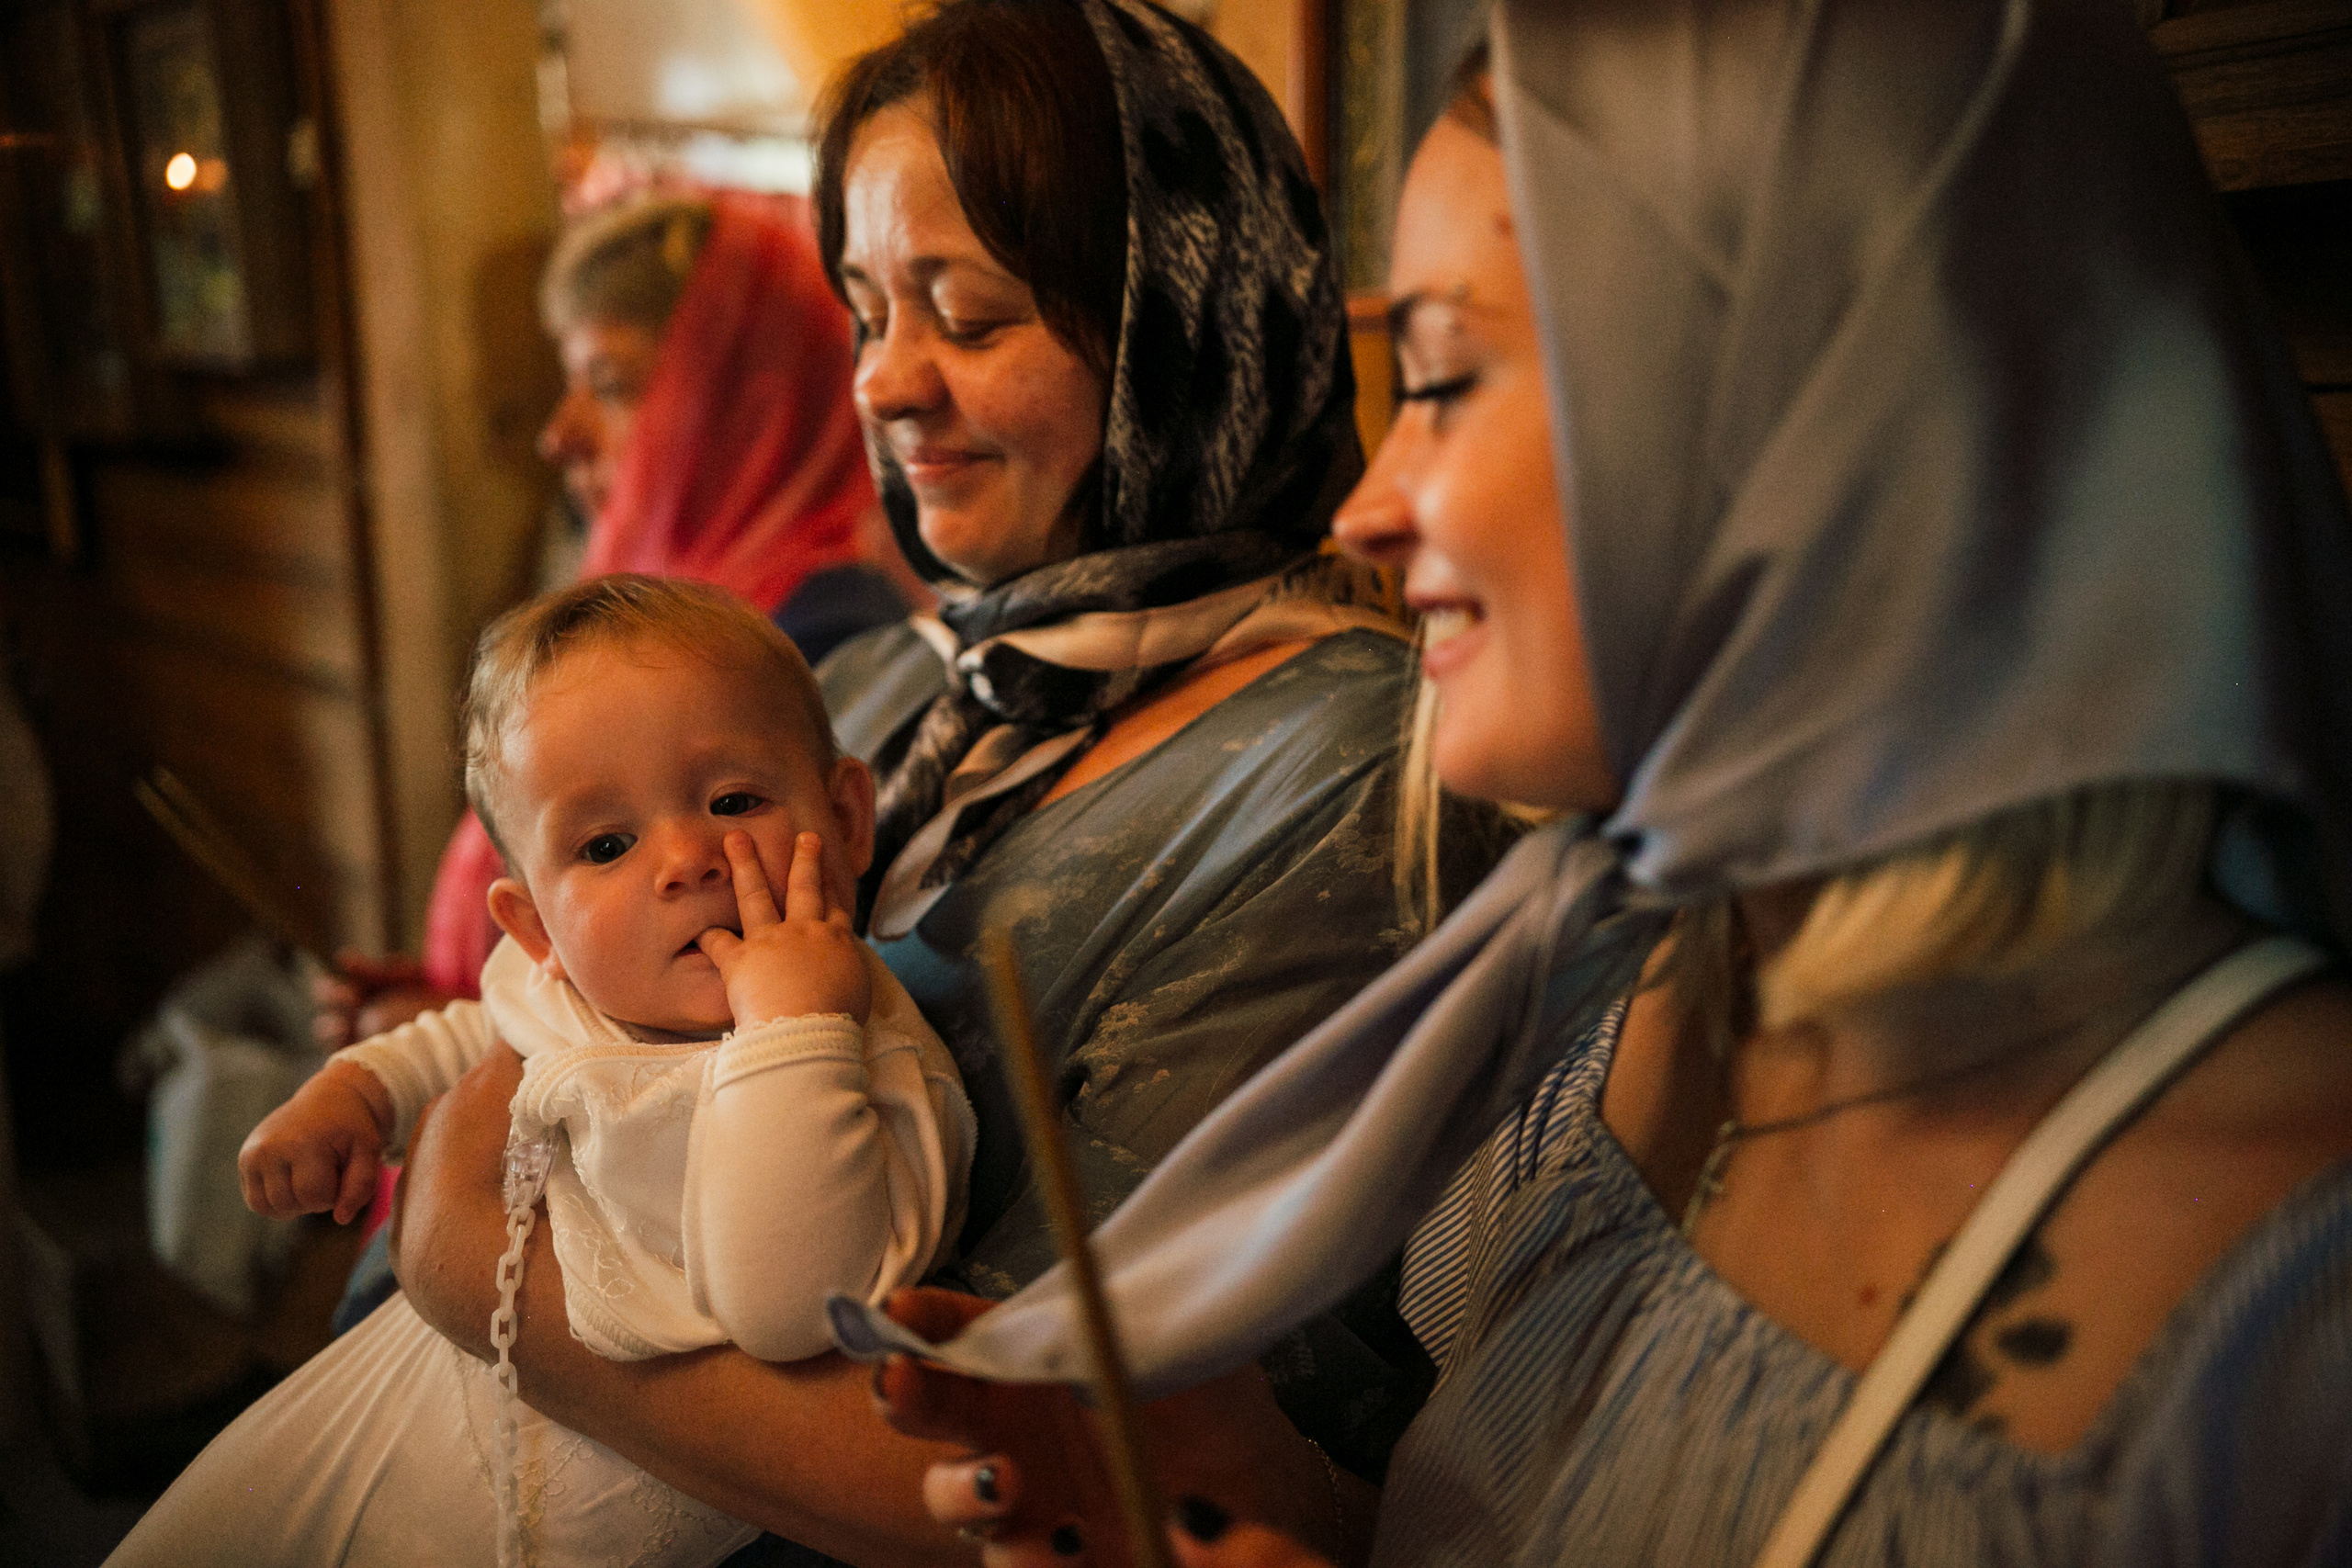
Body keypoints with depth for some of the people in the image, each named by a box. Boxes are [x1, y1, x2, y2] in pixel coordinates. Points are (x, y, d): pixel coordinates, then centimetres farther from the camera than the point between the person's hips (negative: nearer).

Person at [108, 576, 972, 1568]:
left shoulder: (879, 1076, -29)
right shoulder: (569, 988, -6)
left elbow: (789, 1312, -44)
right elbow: (483, 1035, 19)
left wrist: (791, 1032, -46)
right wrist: (354, 1087, 1)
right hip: (416, 1373, 7)